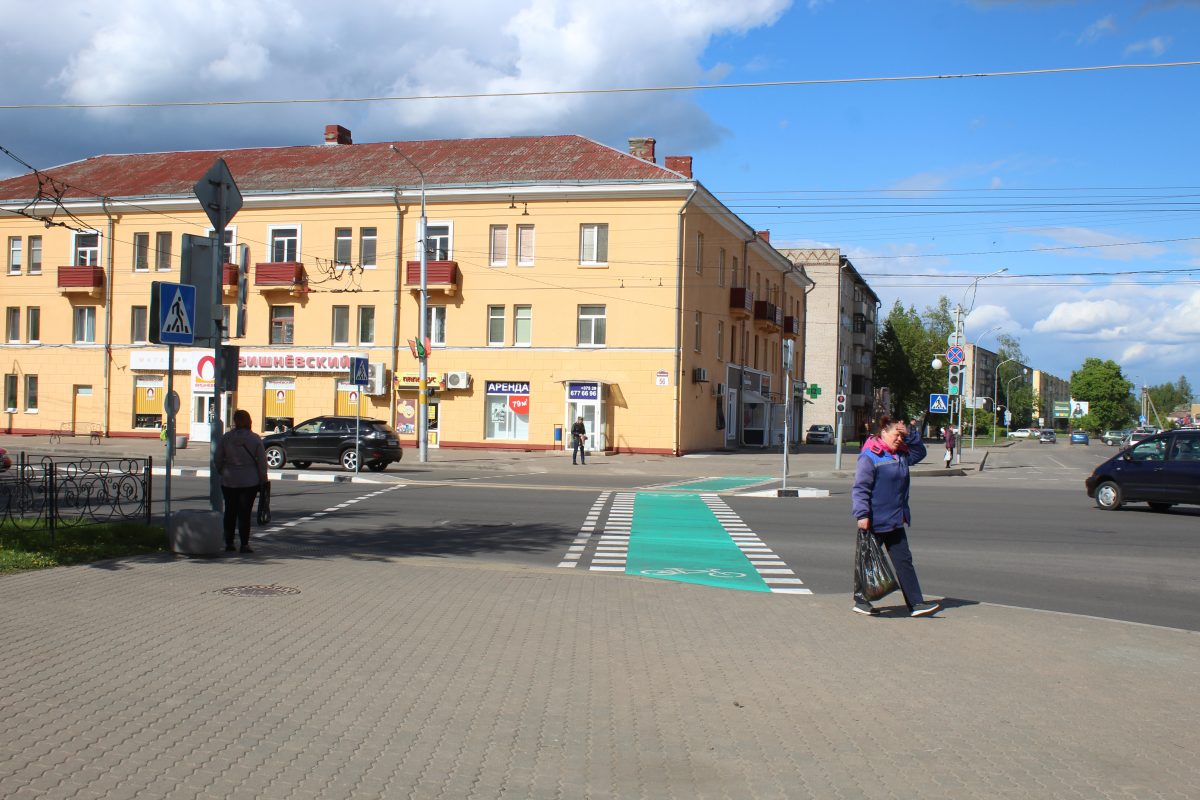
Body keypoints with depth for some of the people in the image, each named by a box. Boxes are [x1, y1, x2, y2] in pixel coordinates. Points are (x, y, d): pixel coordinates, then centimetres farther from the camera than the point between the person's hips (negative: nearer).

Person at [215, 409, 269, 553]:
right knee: (244, 513, 1)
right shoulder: (255, 438, -6)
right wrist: (263, 479, 4)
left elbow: (218, 459, 3)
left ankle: (229, 543, 14)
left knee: (230, 512, 11)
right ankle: (244, 544, -1)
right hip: (249, 482, -2)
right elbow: (262, 461, -5)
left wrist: (223, 473, 19)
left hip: (228, 481, 2)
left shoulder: (225, 438, -1)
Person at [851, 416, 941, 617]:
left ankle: (916, 604, 5)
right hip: (874, 522, -8)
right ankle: (860, 600, 20)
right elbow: (860, 488, -18)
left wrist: (912, 434, 9)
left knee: (904, 561, 5)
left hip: (895, 522, 8)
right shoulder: (870, 457, -14)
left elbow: (919, 453, 27)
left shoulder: (902, 455, 11)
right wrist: (862, 514, -23)